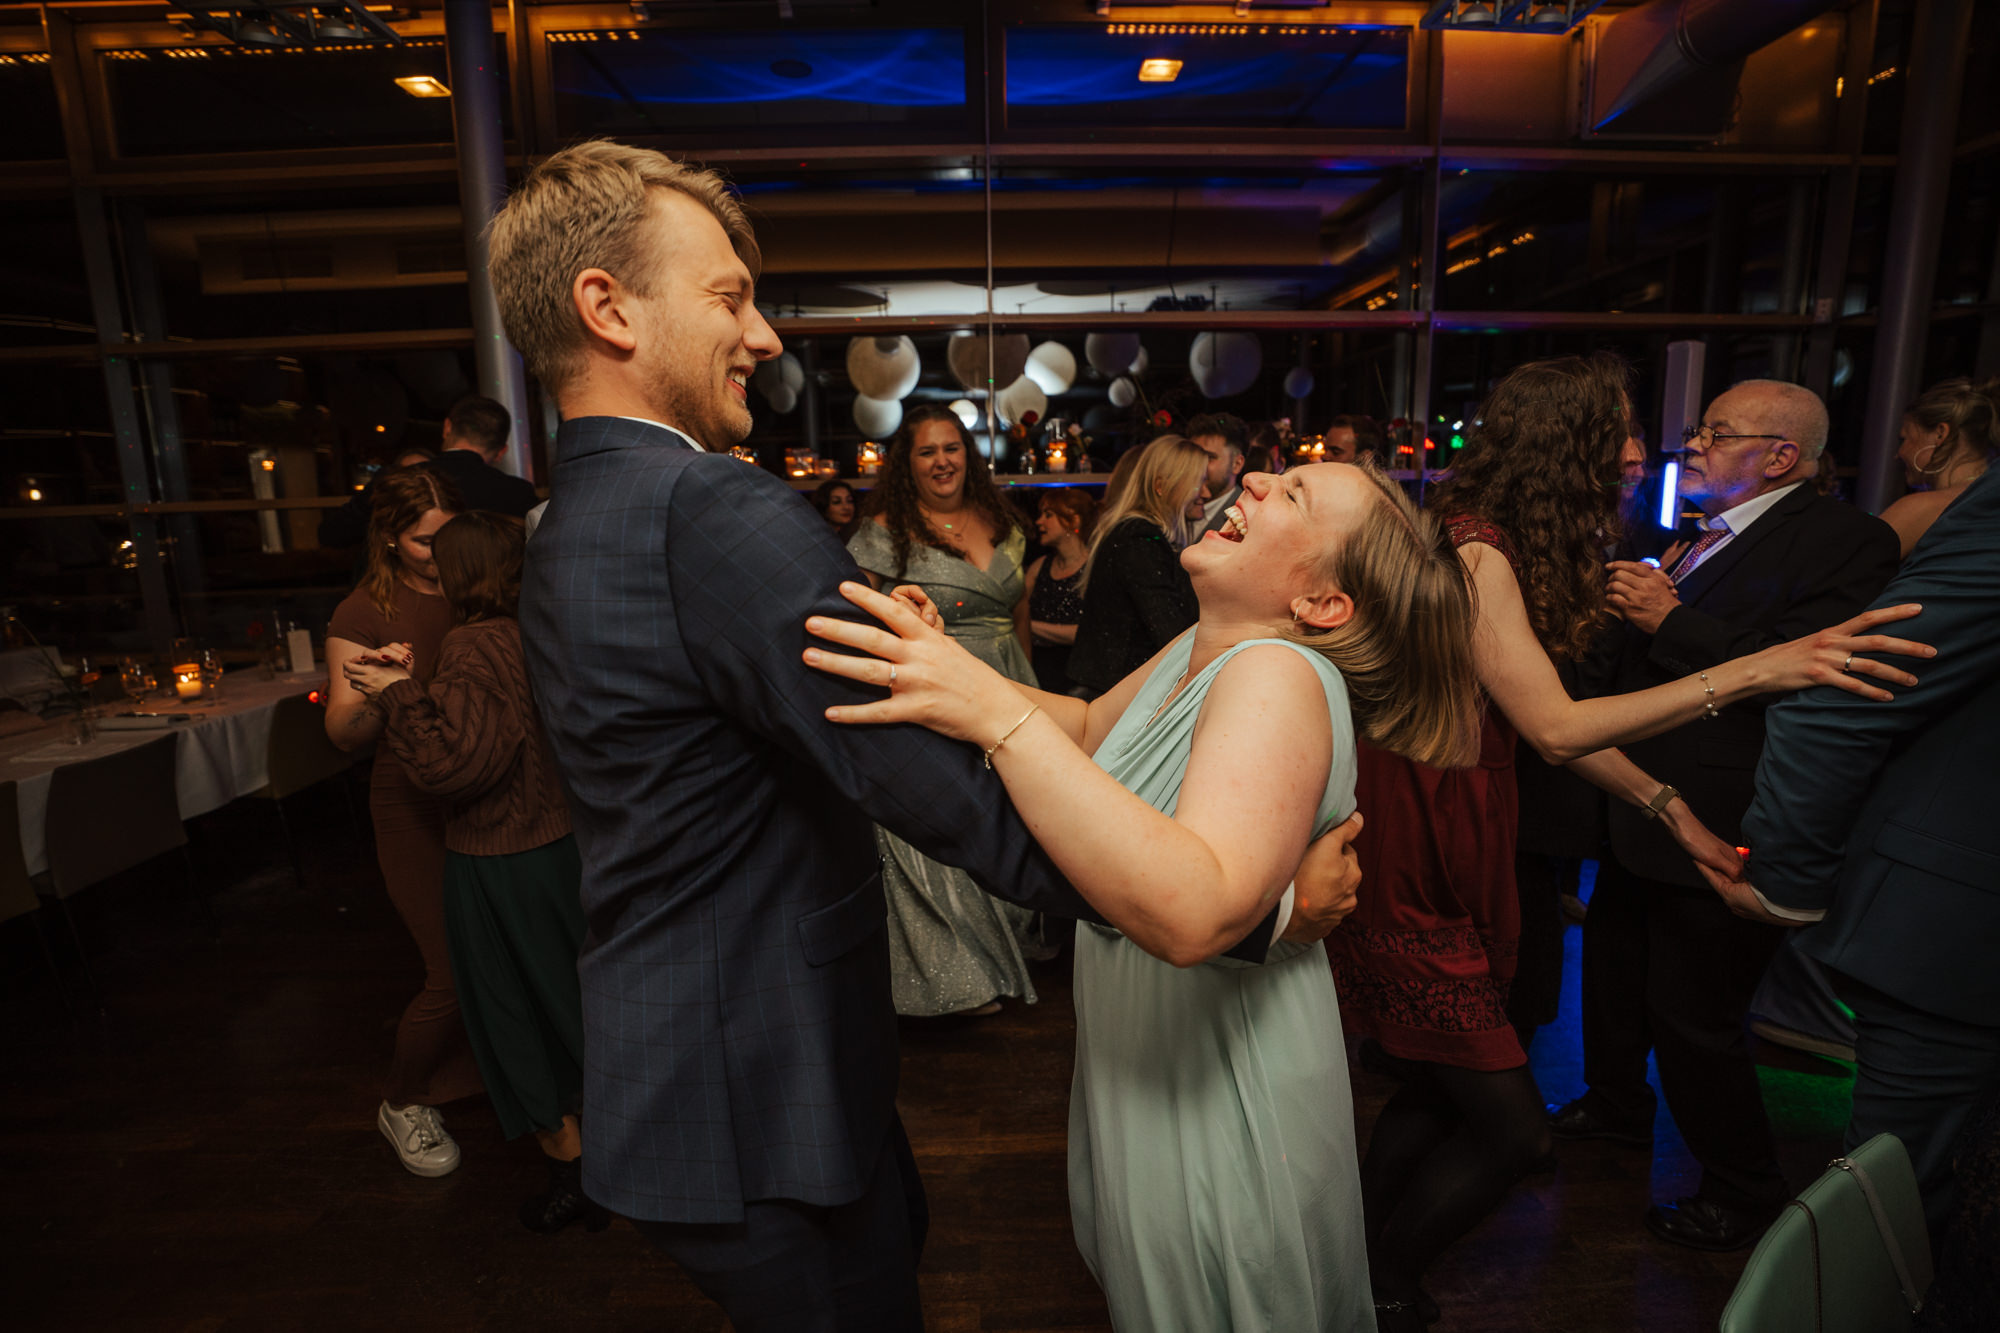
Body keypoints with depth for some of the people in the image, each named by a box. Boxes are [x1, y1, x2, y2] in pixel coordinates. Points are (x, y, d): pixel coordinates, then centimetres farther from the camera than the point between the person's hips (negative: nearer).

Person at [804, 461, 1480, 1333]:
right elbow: (1091, 728, 11)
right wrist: (944, 672, -5)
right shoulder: (1202, 651, -1)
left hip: (1221, 1089, -8)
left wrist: (999, 715, -44)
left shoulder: (1279, 676, -30)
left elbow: (1194, 912, -43)